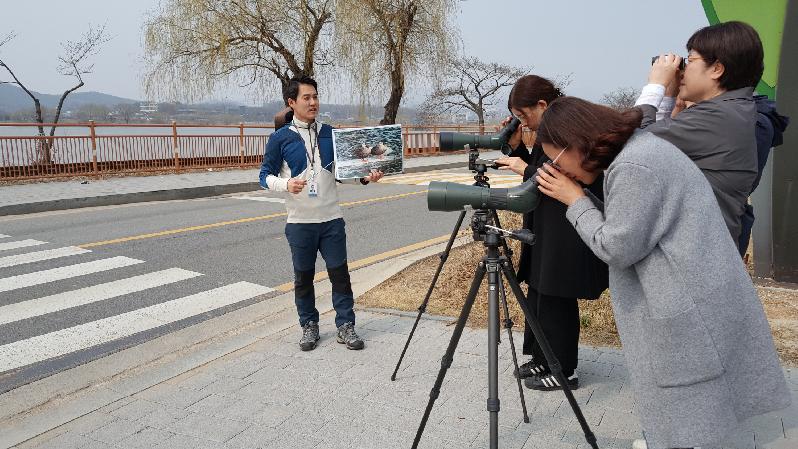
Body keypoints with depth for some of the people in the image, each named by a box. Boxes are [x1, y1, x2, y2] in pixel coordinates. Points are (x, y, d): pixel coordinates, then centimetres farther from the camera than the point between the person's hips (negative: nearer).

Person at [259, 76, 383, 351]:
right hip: (299, 222, -2)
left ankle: (345, 326, 14)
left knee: (339, 273, 3)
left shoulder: (330, 133, 6)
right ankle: (309, 326, 24)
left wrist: (365, 176, -8)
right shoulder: (280, 138, -2)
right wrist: (286, 184, -21)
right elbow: (265, 175, 0)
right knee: (303, 277, 8)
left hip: (331, 218, 2)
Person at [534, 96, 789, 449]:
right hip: (695, 299, 10)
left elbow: (617, 247, -19)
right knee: (687, 417, 21)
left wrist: (574, 200, -9)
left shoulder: (633, 167, -23)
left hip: (688, 310, -10)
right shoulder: (638, 145, 10)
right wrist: (580, 198, 5)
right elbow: (618, 225, 15)